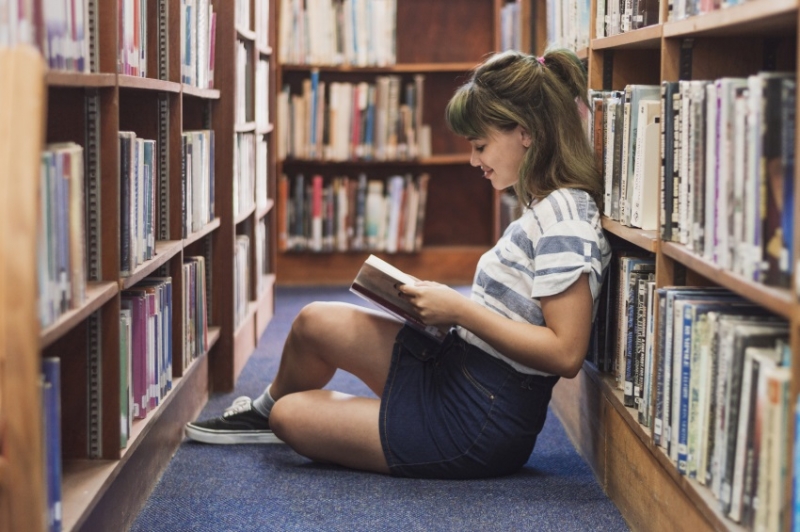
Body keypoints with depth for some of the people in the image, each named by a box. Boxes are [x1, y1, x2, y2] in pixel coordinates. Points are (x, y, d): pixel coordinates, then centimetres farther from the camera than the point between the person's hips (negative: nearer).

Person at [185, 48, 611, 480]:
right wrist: (446, 301, 1)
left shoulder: (565, 218, -21)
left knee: (290, 417, 2)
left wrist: (460, 310, -23)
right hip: (455, 370, 9)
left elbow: (565, 353, -28)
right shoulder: (544, 206, 10)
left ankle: (272, 413, 41)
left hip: (479, 424, -9)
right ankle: (264, 409, 36)